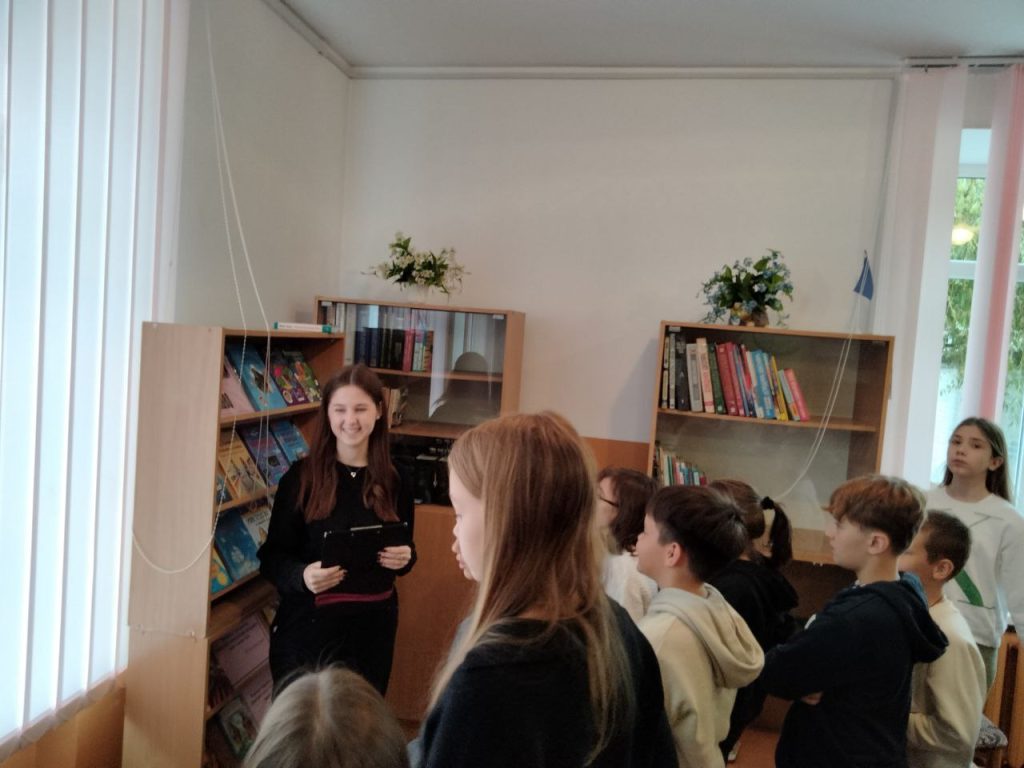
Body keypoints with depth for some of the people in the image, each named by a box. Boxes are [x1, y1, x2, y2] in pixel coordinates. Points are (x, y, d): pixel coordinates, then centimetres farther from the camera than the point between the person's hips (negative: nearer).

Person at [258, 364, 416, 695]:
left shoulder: (397, 478, 0)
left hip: (373, 624, 3)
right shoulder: (301, 476, -7)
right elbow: (272, 557, -6)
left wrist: (405, 558, -12)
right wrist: (303, 576, -25)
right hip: (308, 623, -2)